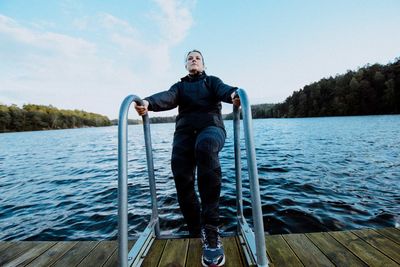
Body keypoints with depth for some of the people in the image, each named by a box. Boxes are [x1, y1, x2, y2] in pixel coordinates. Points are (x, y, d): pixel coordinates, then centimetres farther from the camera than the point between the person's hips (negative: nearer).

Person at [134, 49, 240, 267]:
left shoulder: (212, 81, 24)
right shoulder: (179, 86, 27)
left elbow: (223, 90, -1)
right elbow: (167, 97, 3)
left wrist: (233, 94, -27)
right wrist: (148, 103, -20)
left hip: (211, 125, -2)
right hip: (185, 129, 2)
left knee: (206, 147, -37)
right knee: (181, 175, -20)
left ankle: (211, 230, -32)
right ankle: (196, 232, -1)